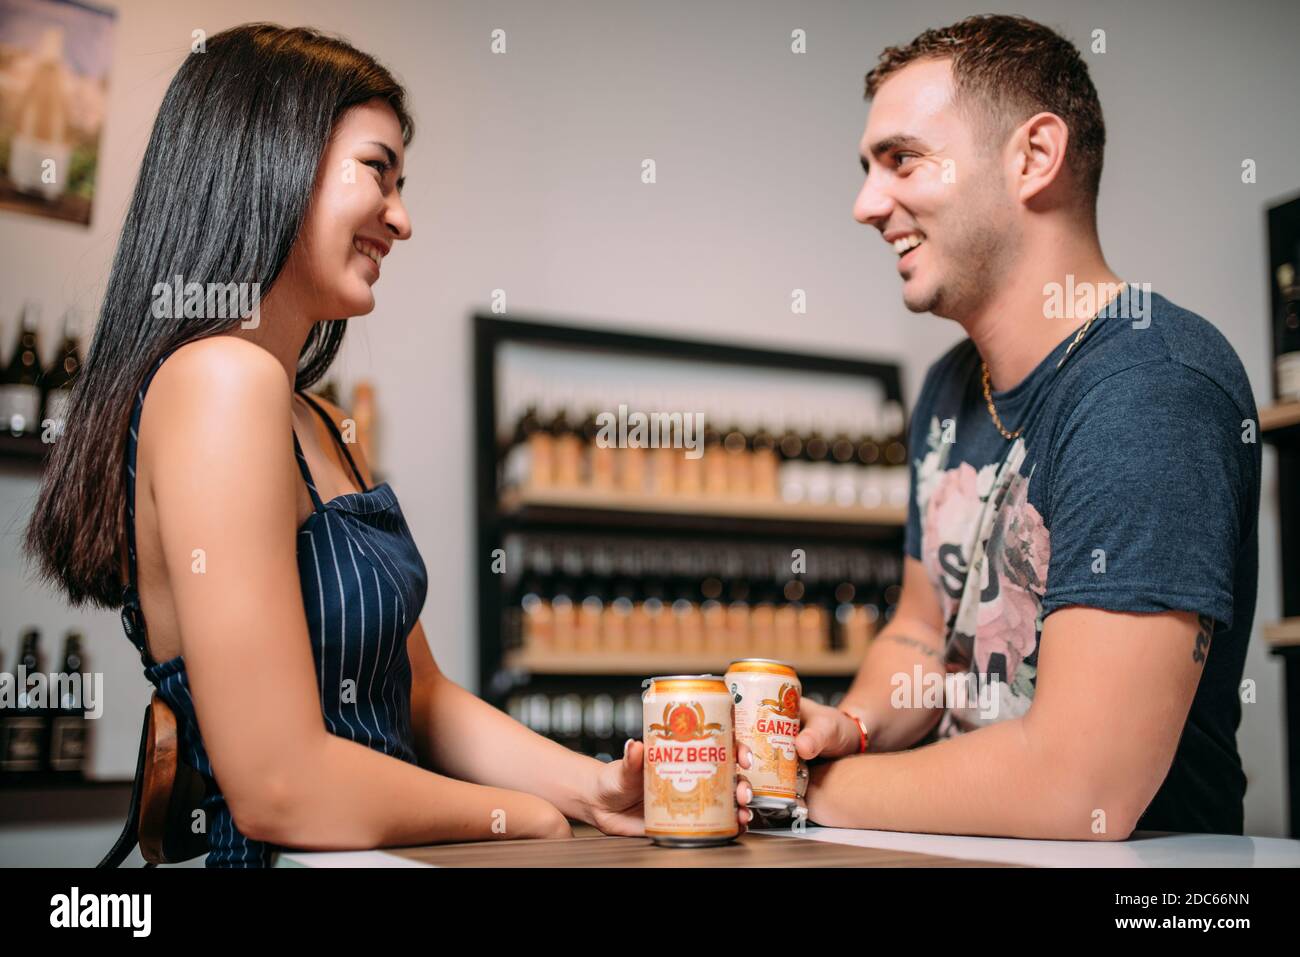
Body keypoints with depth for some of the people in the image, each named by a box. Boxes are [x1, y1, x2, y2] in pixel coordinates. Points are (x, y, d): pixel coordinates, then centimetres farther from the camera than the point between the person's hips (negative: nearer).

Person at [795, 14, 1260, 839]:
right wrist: (849, 731, -4)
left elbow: (1080, 788, -27)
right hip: (962, 843, 7)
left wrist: (819, 787, -13)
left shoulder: (1151, 387, -20)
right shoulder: (952, 387, 8)